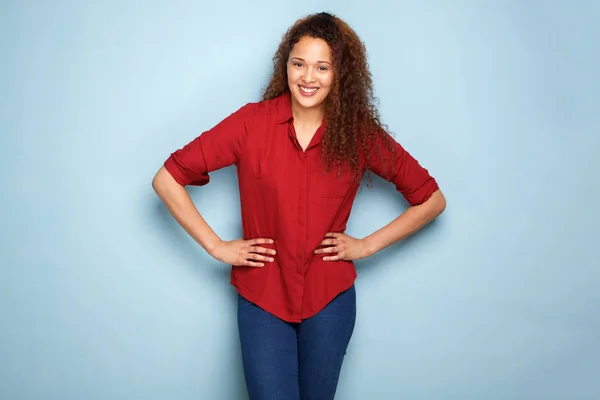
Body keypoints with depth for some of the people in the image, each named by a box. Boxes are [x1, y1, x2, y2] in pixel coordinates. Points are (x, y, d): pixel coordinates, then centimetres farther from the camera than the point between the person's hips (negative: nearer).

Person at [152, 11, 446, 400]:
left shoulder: (360, 134, -5)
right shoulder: (252, 123, -9)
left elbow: (432, 199, 5)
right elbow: (167, 179, -5)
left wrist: (368, 244, -2)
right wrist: (216, 246, -7)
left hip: (330, 299, 1)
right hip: (261, 297, -1)